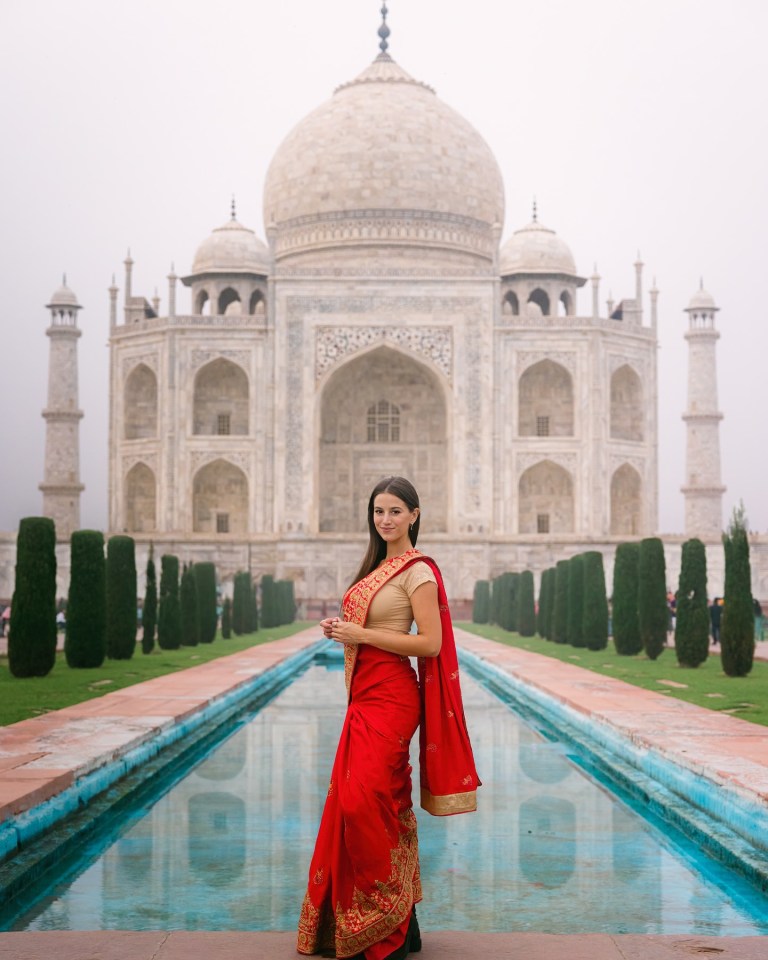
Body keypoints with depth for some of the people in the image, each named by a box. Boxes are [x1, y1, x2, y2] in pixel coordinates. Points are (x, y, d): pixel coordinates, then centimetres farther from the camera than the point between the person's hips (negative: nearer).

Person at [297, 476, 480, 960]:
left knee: (362, 801, -11)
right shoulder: (379, 565, 16)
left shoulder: (418, 570, -11)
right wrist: (342, 629, 6)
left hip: (390, 697, -9)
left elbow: (430, 643, -18)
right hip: (365, 696, 9)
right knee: (350, 801, 9)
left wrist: (360, 634, -18)